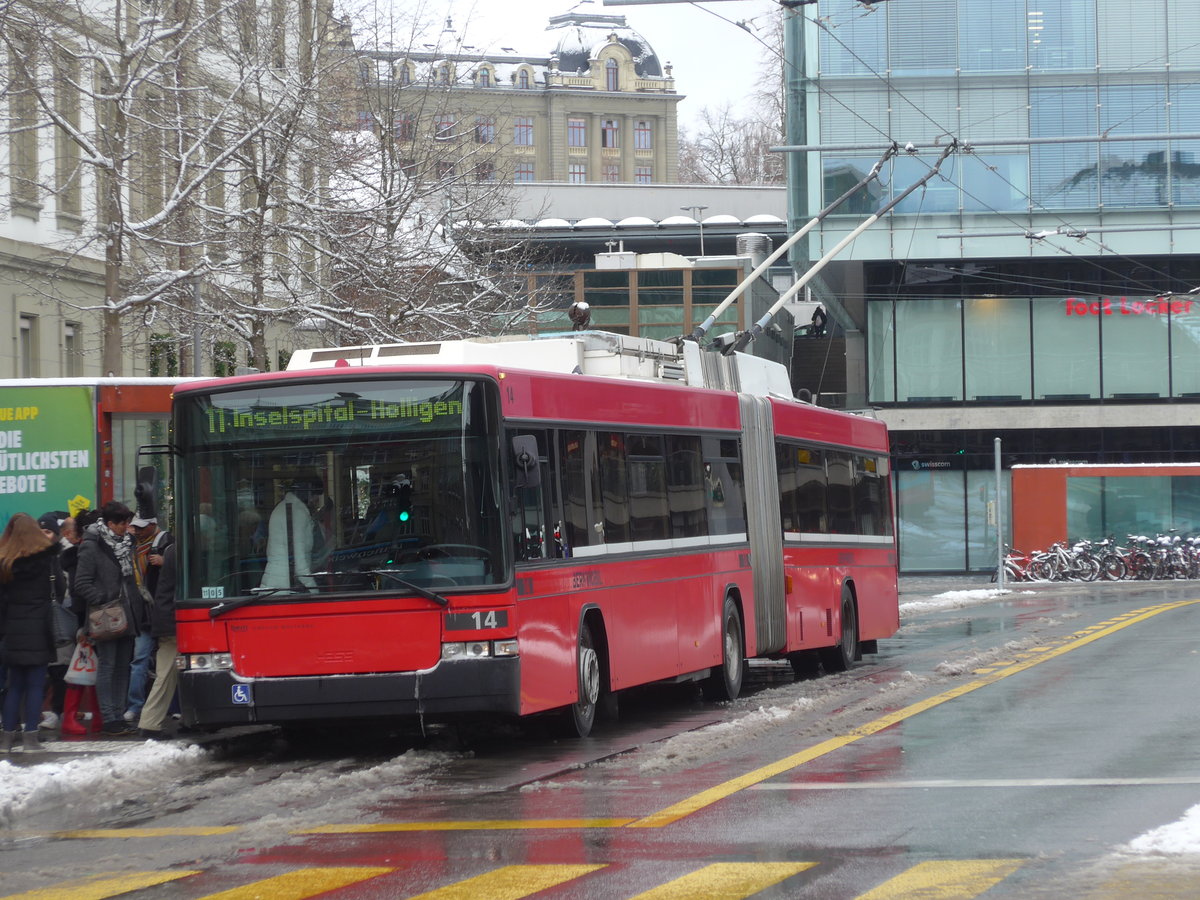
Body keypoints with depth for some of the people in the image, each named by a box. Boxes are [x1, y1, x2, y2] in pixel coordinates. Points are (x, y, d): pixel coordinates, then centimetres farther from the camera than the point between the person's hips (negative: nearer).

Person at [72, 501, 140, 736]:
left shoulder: (125, 544, 14)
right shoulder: (92, 547, -9)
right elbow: (82, 584, -13)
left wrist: (134, 606, 14)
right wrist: (102, 603, -17)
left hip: (126, 617, 7)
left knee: (123, 667, 10)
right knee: (107, 666, -5)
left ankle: (119, 716, 15)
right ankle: (109, 719, -4)